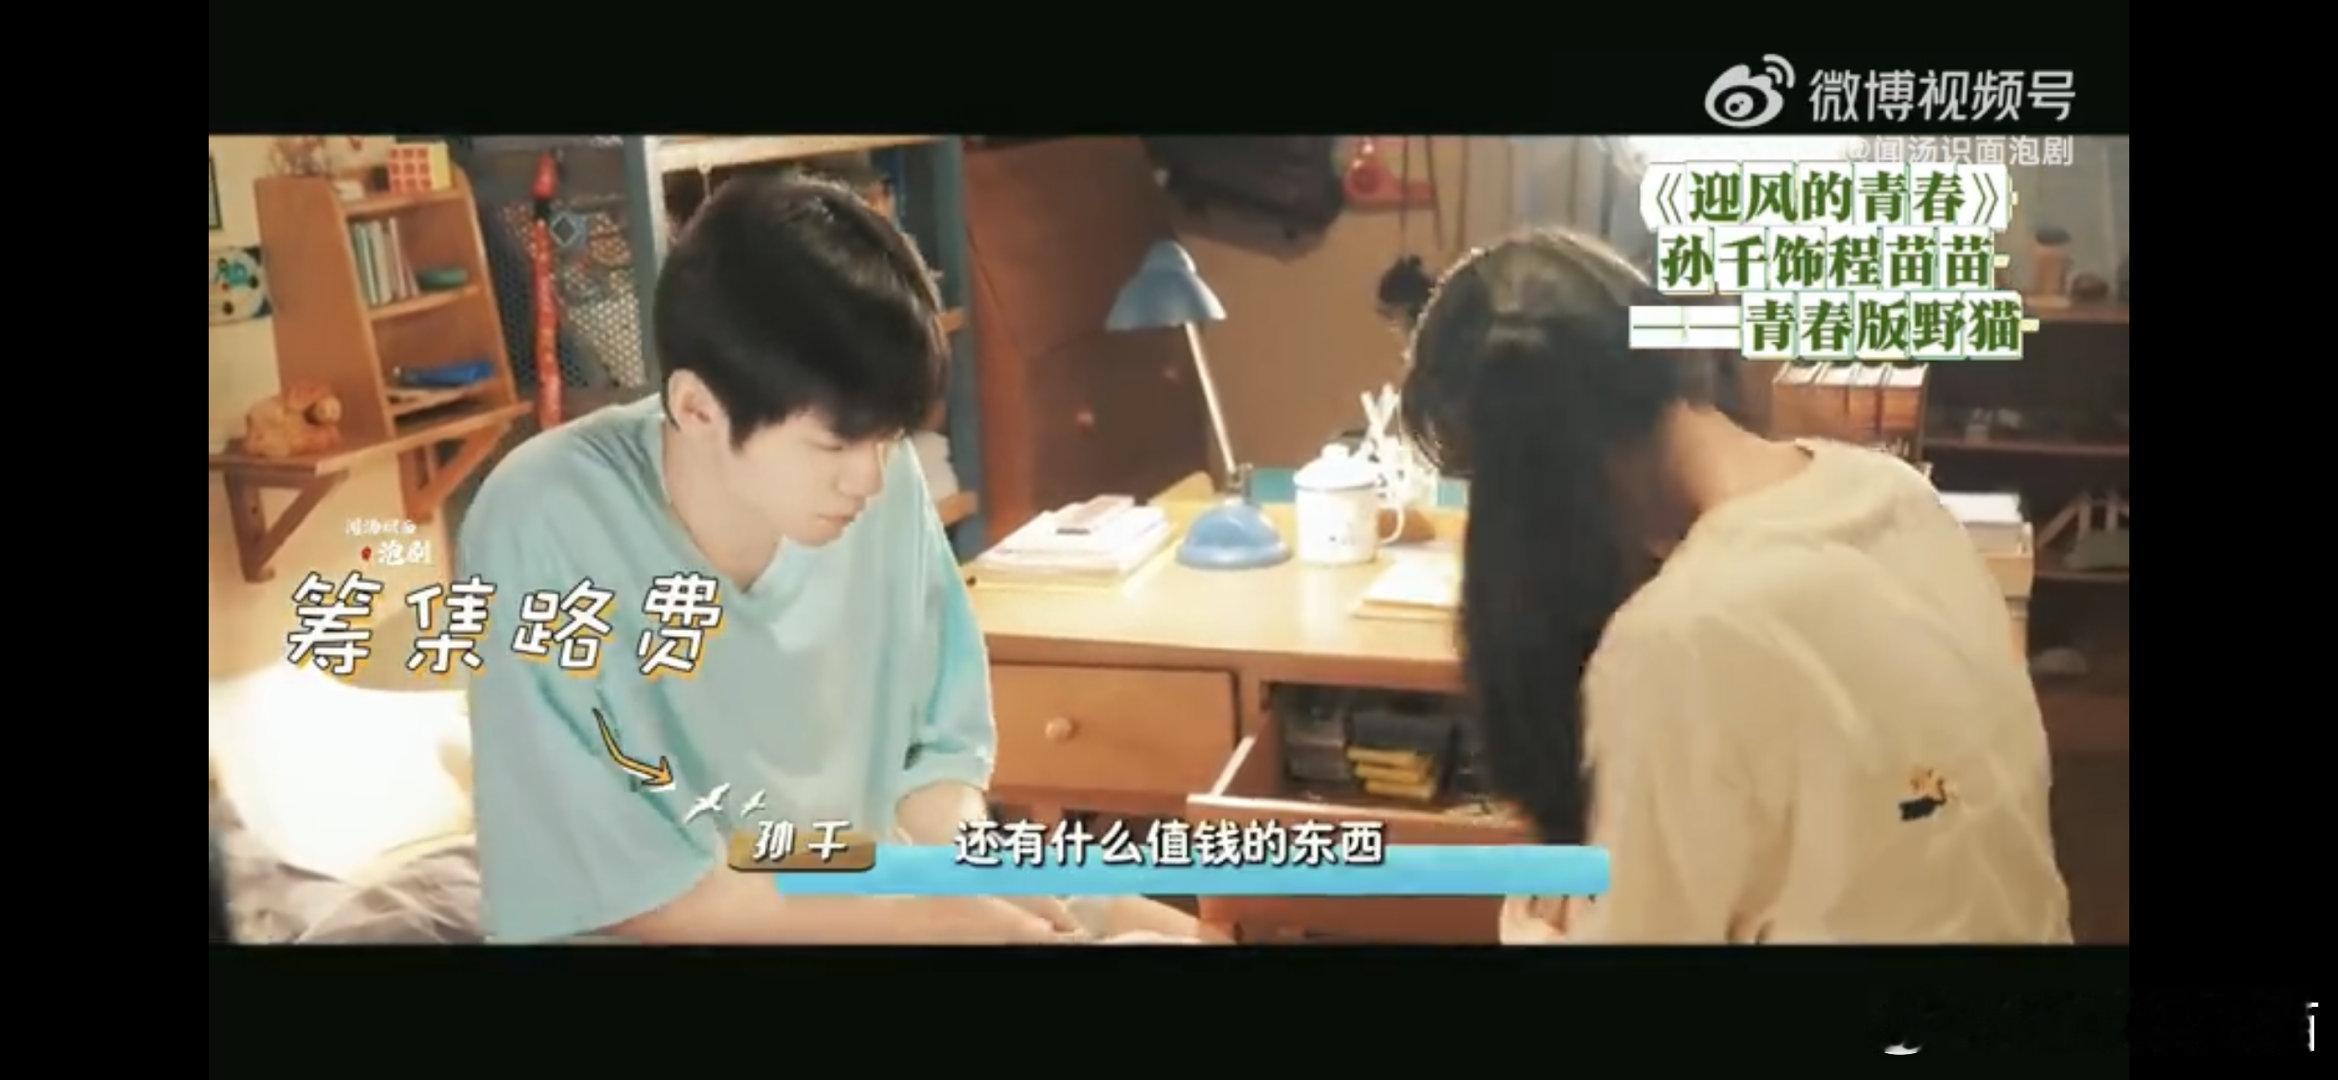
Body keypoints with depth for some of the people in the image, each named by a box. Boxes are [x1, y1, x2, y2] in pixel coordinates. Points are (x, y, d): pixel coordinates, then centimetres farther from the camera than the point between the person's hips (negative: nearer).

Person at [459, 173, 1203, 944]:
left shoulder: (884, 486, -11)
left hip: (866, 899, 5)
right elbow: (608, 889, -19)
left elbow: (937, 748, 2)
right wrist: (914, 917, -20)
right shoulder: (545, 532, -23)